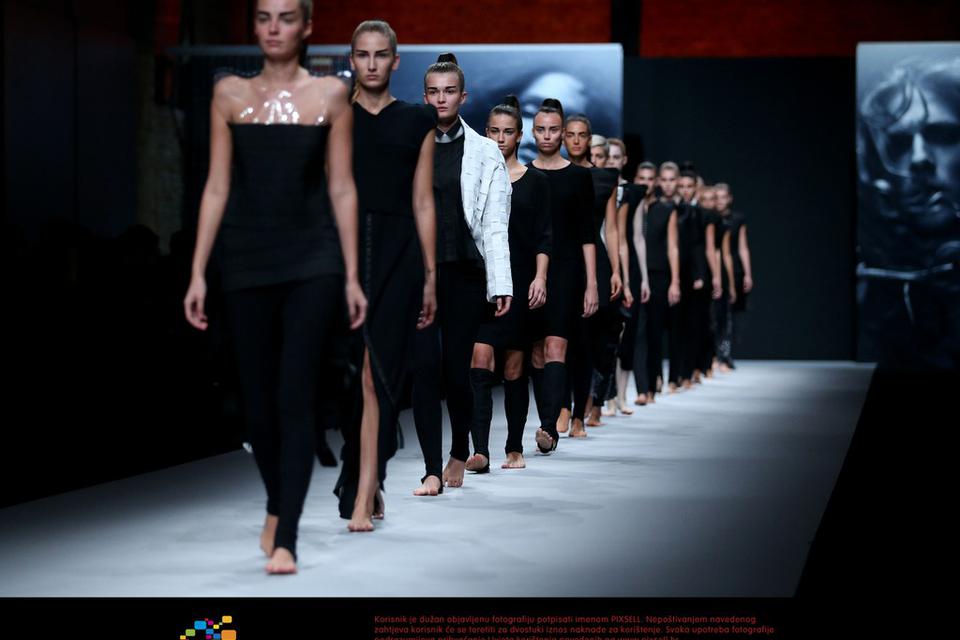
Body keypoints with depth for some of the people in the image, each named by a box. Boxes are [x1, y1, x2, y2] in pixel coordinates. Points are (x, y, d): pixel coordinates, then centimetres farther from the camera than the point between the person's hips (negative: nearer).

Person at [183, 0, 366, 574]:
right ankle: (276, 506, 33)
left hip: (313, 263, -2)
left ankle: (286, 538, -7)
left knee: (295, 398, -9)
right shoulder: (230, 94, 7)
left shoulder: (330, 94, 4)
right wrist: (198, 272, 2)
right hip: (248, 262, 2)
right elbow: (217, 188, 7)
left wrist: (352, 276, 0)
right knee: (259, 400, 8)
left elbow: (342, 188, 3)